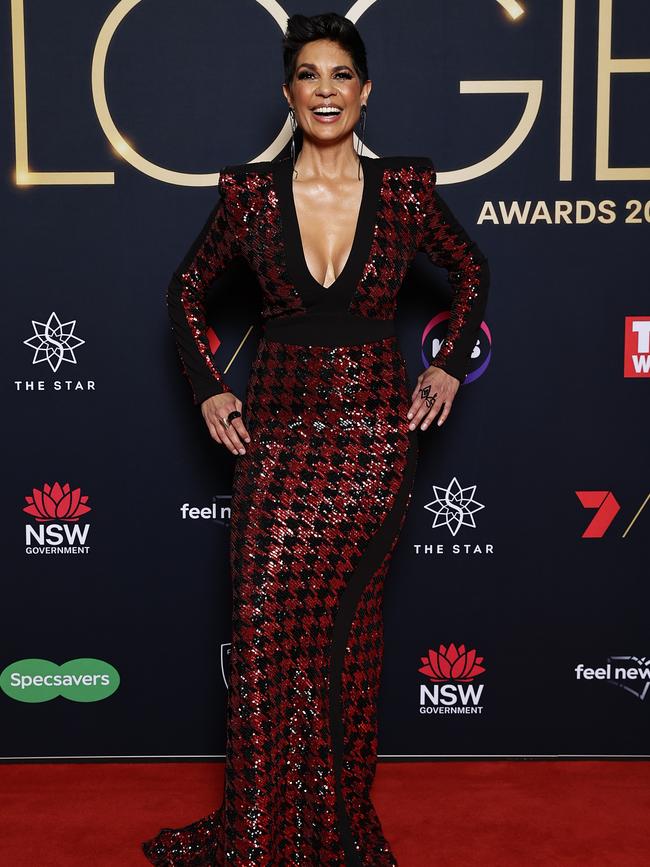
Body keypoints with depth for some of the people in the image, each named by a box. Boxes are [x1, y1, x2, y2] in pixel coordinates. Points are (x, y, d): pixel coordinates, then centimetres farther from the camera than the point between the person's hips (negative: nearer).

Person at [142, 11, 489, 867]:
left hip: (376, 434, 0)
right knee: (267, 626, 0)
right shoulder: (250, 192, -1)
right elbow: (189, 288, 12)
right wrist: (208, 388, 4)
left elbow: (472, 271, 15)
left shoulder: (404, 189, -1)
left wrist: (450, 367, 7)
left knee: (352, 623, 8)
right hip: (279, 432, 1)